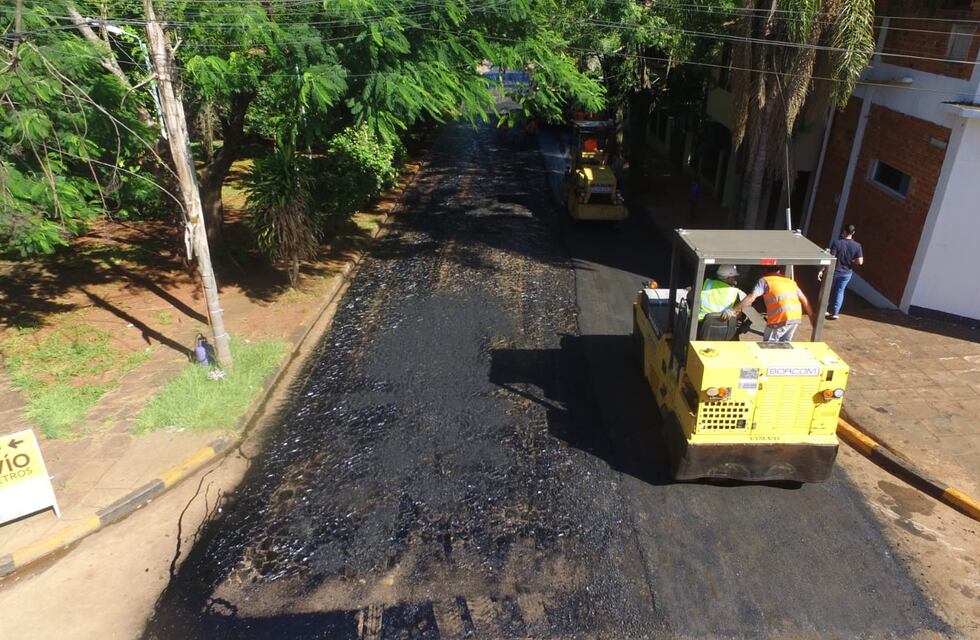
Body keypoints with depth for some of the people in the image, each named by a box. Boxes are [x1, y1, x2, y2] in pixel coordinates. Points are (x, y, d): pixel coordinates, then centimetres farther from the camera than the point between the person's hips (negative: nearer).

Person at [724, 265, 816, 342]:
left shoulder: (765, 280, 6)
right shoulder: (790, 280, 23)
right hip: (796, 317, 6)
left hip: (781, 318, -6)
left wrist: (733, 310, -8)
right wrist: (812, 316, 28)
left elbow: (751, 297, -6)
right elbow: (804, 299, 21)